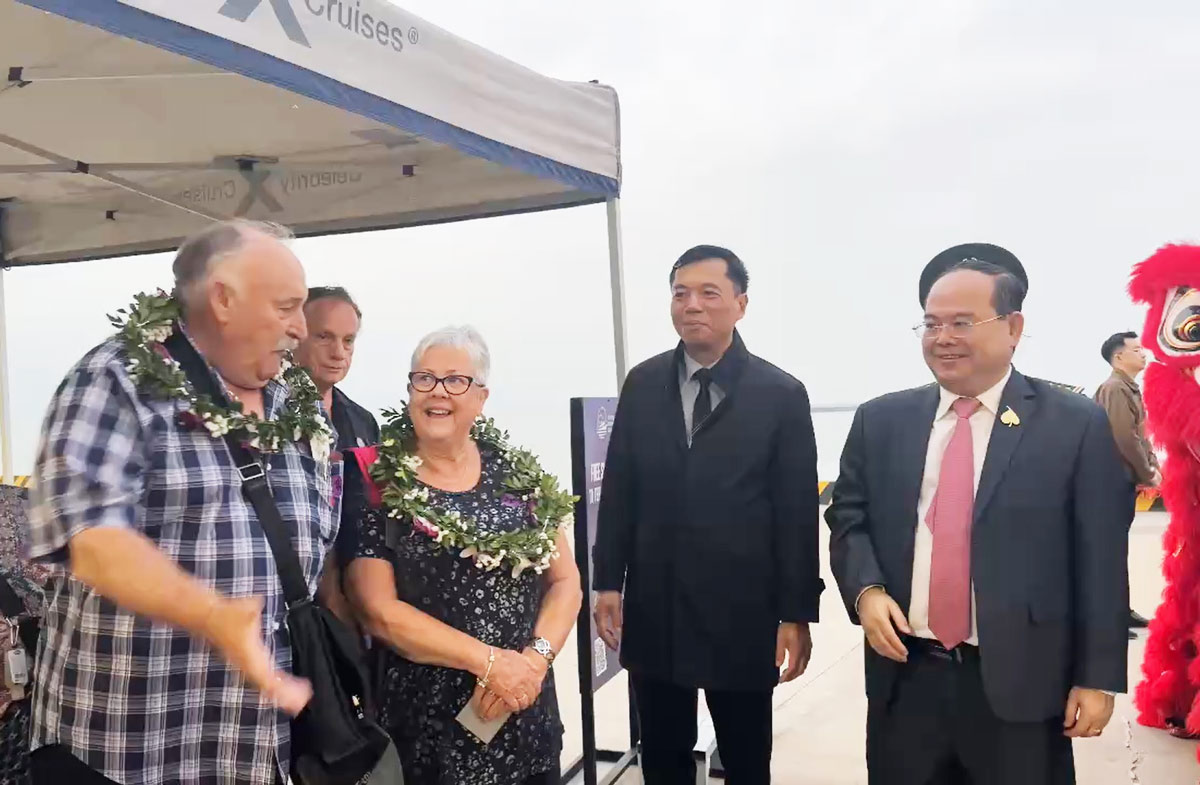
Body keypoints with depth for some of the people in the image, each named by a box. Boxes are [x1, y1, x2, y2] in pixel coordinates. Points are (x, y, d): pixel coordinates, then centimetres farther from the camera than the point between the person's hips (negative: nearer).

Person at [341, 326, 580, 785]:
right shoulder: (373, 482, -7)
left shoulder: (519, 473, 2)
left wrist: (536, 658, -13)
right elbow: (377, 610, -12)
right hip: (424, 723, -3)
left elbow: (565, 581, 5)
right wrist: (489, 660, -16)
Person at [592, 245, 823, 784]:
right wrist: (608, 581, 4)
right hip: (653, 610, 3)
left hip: (741, 614, -2)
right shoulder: (642, 384, 4)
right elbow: (618, 489, 7)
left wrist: (796, 614, -6)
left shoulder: (781, 394, -5)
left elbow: (796, 512, -5)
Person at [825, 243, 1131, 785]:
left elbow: (1099, 561, -3)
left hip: (1020, 687, -2)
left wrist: (1098, 678, -4)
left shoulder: (1077, 425, -2)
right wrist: (865, 589, -8)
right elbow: (847, 517, 11)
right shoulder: (880, 420, 6)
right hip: (904, 679, 3)